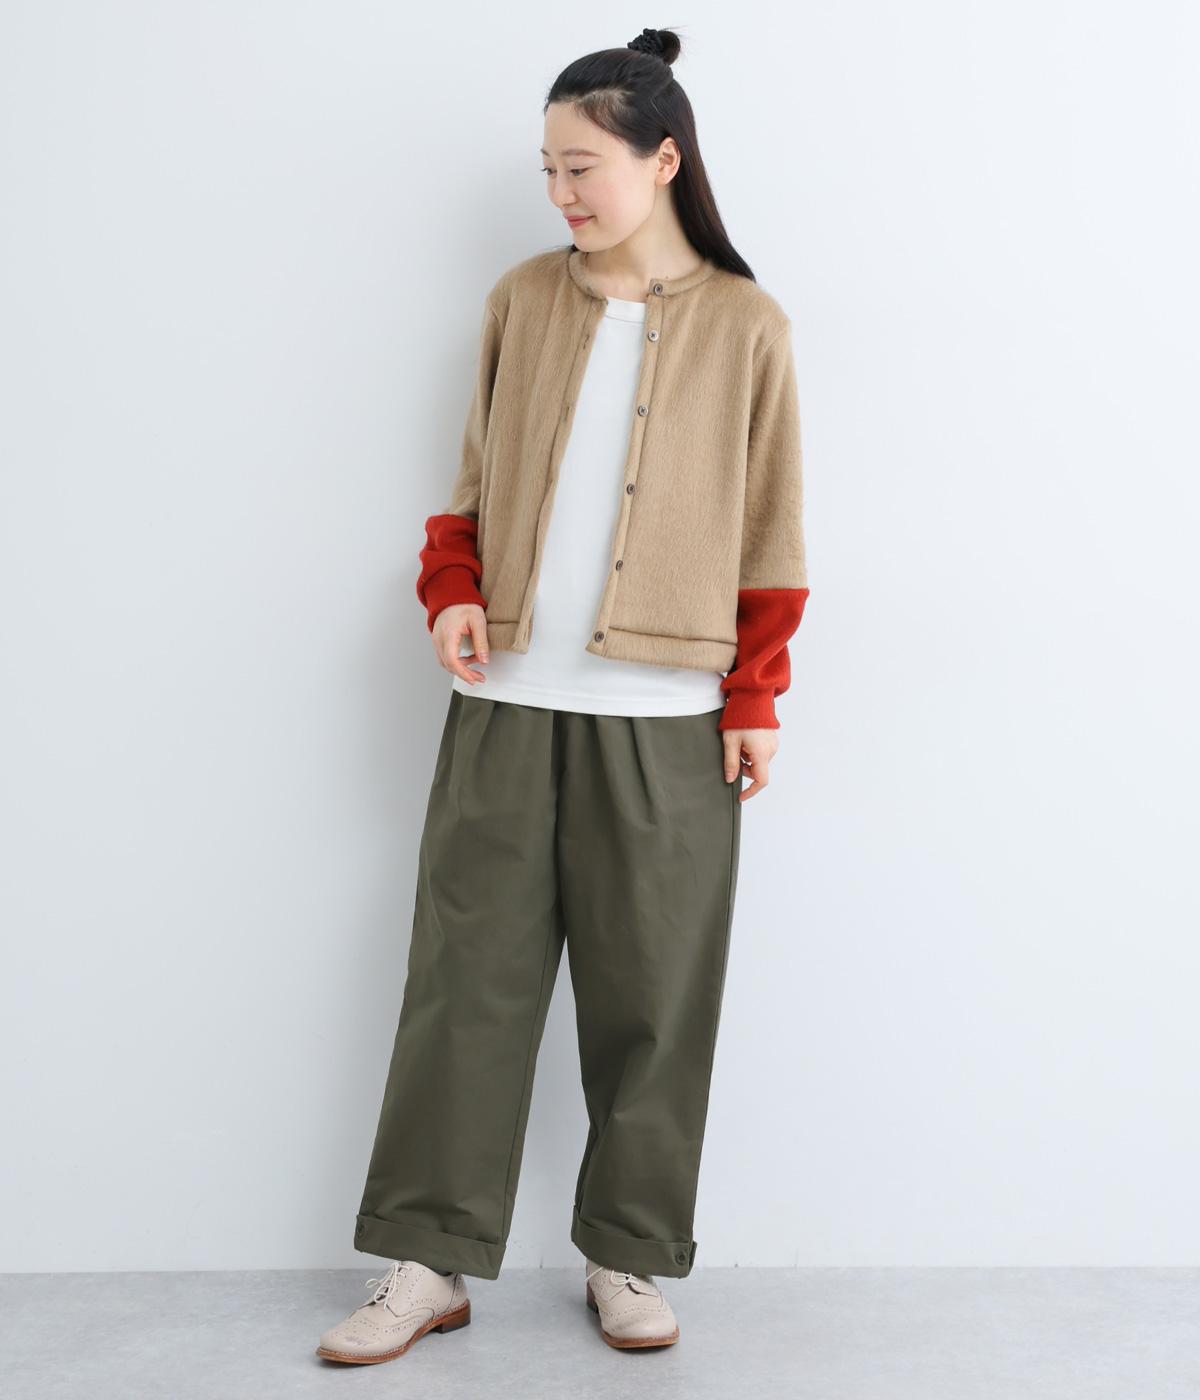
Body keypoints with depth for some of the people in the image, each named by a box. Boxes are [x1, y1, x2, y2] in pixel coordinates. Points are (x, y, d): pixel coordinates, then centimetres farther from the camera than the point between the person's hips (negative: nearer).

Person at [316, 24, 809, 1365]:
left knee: (651, 996, 5)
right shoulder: (523, 299, 9)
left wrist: (756, 702, 0)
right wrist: (452, 591, -3)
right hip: (508, 700, 2)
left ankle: (628, 1257, 20)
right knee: (465, 976, 3)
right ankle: (430, 1259, 13)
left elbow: (770, 535, 4)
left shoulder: (745, 327, 2)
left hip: (664, 717, -2)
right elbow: (478, 479, 15)